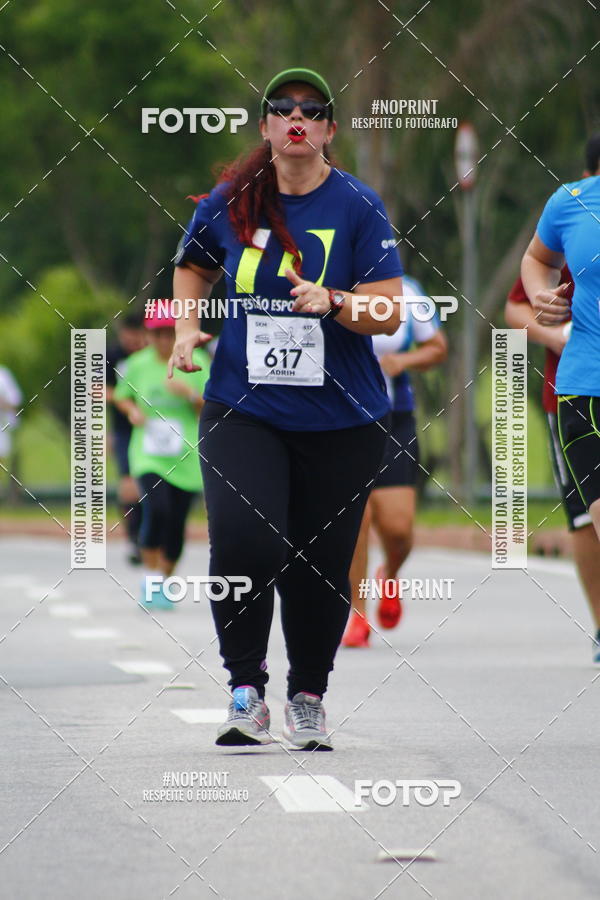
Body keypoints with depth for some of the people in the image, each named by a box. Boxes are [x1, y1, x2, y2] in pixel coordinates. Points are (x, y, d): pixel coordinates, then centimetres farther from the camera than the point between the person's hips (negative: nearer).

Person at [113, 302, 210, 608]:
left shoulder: (196, 362, -3)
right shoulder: (138, 364, 1)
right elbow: (121, 396, 17)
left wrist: (190, 394, -21)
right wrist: (132, 410, -4)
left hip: (185, 458, 1)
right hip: (148, 455, 0)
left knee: (175, 523, 2)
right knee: (156, 509, -22)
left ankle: (163, 584, 23)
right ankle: (150, 578, -5)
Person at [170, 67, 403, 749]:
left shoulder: (357, 205, -3)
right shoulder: (229, 201, 3)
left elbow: (390, 313, -6)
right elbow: (191, 267, 23)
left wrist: (333, 301, -23)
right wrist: (187, 323, 6)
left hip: (340, 419, 0)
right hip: (242, 408, 1)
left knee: (321, 564, 4)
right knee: (242, 542, -19)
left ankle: (308, 697, 25)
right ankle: (246, 690, -3)